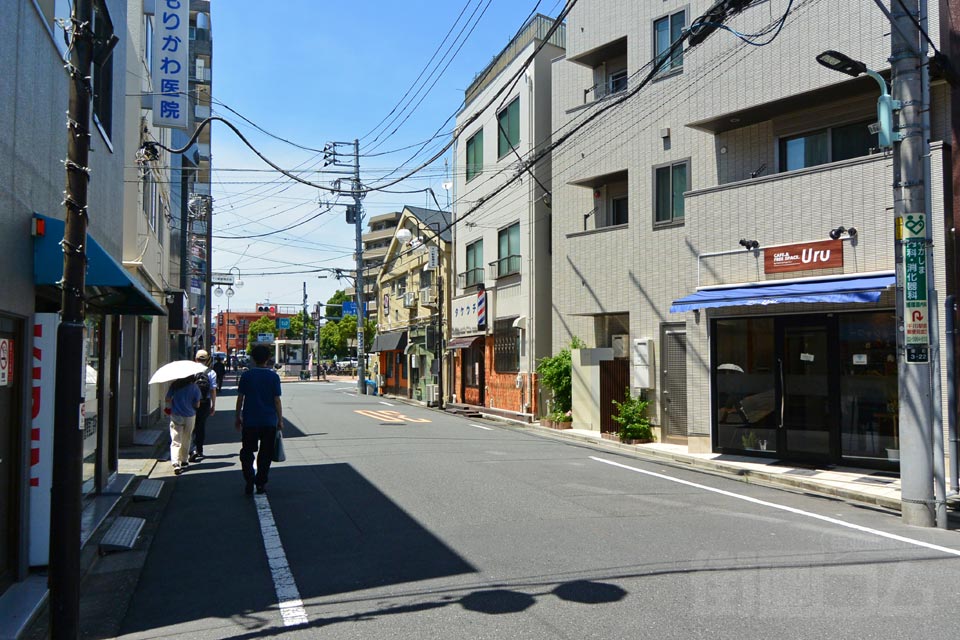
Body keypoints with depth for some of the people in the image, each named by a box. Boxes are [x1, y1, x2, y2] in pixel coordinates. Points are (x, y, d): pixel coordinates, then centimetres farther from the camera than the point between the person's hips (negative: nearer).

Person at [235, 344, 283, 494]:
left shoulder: (246, 375, -2)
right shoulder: (273, 376, -5)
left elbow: (240, 398, 0)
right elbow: (277, 400, -4)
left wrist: (238, 417, 11)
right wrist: (280, 420, 3)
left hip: (249, 421, 0)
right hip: (269, 421, 0)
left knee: (247, 452, 11)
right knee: (265, 454, 11)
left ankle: (249, 482, 1)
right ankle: (261, 483, 13)